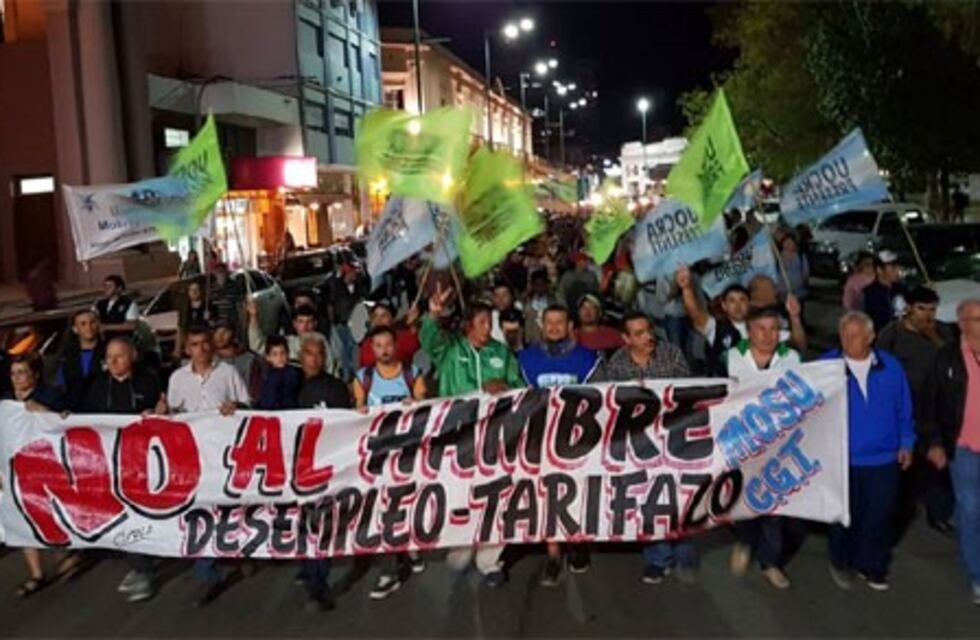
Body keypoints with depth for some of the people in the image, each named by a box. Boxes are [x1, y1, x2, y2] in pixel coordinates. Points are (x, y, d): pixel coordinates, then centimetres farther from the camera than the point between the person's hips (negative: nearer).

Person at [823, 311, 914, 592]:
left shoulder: (890, 367, 0)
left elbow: (904, 410, 7)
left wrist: (906, 443, 4)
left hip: (883, 457, 2)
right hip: (841, 458, -2)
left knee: (880, 516, 9)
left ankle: (872, 567, 28)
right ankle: (841, 563, 32)